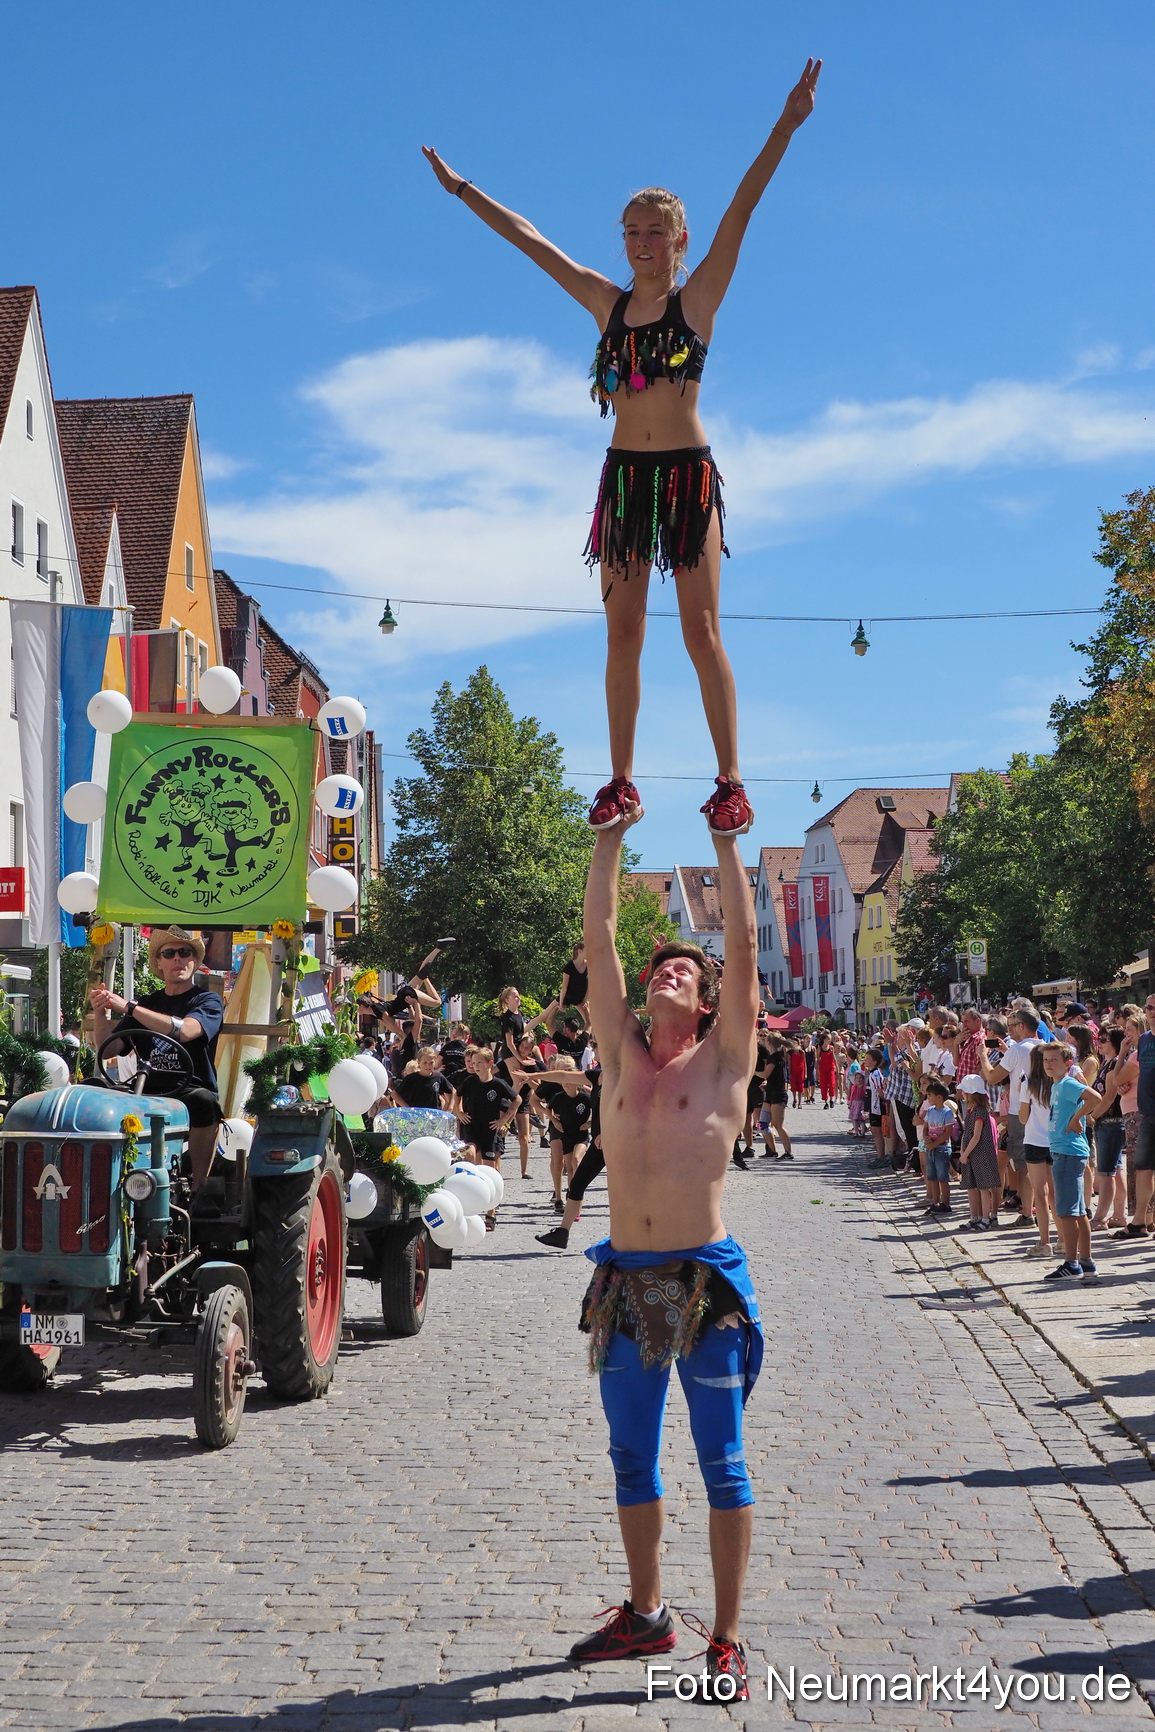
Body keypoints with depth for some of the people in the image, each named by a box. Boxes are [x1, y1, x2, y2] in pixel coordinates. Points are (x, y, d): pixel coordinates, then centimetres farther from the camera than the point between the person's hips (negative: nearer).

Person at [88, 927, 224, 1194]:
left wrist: (129, 1008, -17)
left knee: (204, 1102, -38)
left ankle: (198, 1190, -33)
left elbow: (184, 1030, -16)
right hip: (147, 1092, 4)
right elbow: (107, 1049, 12)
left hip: (191, 1089, -4)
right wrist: (100, 1013, -7)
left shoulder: (208, 1001, 7)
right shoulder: (147, 1003, 21)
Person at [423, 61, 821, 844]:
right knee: (623, 634, 3)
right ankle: (622, 781, 6)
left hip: (688, 472, -4)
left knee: (702, 631, -6)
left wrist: (788, 125, -16)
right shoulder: (607, 303, 11)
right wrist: (463, 189, 23)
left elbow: (742, 210, -8)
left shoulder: (698, 299, 1)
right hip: (623, 477, 4)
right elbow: (530, 239, 17)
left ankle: (731, 781, -4)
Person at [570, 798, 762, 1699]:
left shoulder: (724, 1059, 0)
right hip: (626, 1281, 4)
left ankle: (727, 1641, 11)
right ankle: (646, 1615, 31)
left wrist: (727, 839, -1)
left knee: (723, 1465, 3)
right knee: (632, 1460, 15)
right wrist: (614, 834, 10)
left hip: (706, 1281, -4)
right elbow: (600, 934, 7)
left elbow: (745, 943, -5)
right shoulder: (620, 1050, 8)